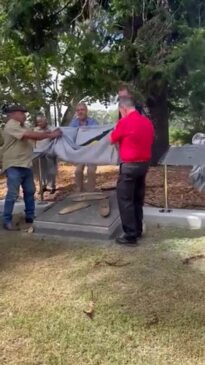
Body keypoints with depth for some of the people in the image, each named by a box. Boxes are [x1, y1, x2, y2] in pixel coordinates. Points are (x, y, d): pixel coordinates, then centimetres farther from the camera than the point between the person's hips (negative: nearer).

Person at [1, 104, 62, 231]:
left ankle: (30, 216, 24)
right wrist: (50, 135, -19)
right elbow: (30, 135, -24)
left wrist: (51, 133, -1)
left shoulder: (22, 127, 19)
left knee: (30, 191, 13)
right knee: (13, 194, -7)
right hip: (14, 166, -10)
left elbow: (35, 137, 12)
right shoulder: (11, 126, -13)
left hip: (26, 165, 10)